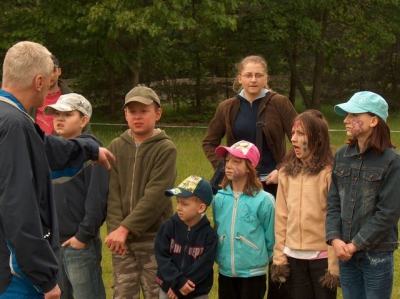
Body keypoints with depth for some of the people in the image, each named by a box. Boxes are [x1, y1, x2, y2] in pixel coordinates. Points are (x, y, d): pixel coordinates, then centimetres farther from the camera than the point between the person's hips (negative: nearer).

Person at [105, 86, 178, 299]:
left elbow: (156, 195, -14)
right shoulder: (116, 147, 6)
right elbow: (112, 193, 0)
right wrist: (115, 229, -13)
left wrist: (126, 228, -19)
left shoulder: (166, 149, -6)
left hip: (154, 236, -3)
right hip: (121, 236, 4)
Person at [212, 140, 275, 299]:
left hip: (253, 274, -4)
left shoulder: (263, 200, -13)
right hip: (225, 272, 5)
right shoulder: (219, 198, 1)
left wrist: (260, 257, 8)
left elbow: (270, 238, -3)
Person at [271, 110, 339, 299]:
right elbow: (281, 216, 7)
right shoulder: (287, 171, 6)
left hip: (322, 257, -5)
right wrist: (279, 256, 5)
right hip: (294, 257, 5)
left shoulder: (329, 172, -11)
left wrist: (334, 264, -12)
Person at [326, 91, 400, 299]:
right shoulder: (342, 156, 6)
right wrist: (334, 238, -9)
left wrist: (356, 244, -15)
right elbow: (333, 202, 5)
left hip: (377, 255, -5)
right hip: (345, 253, 5)